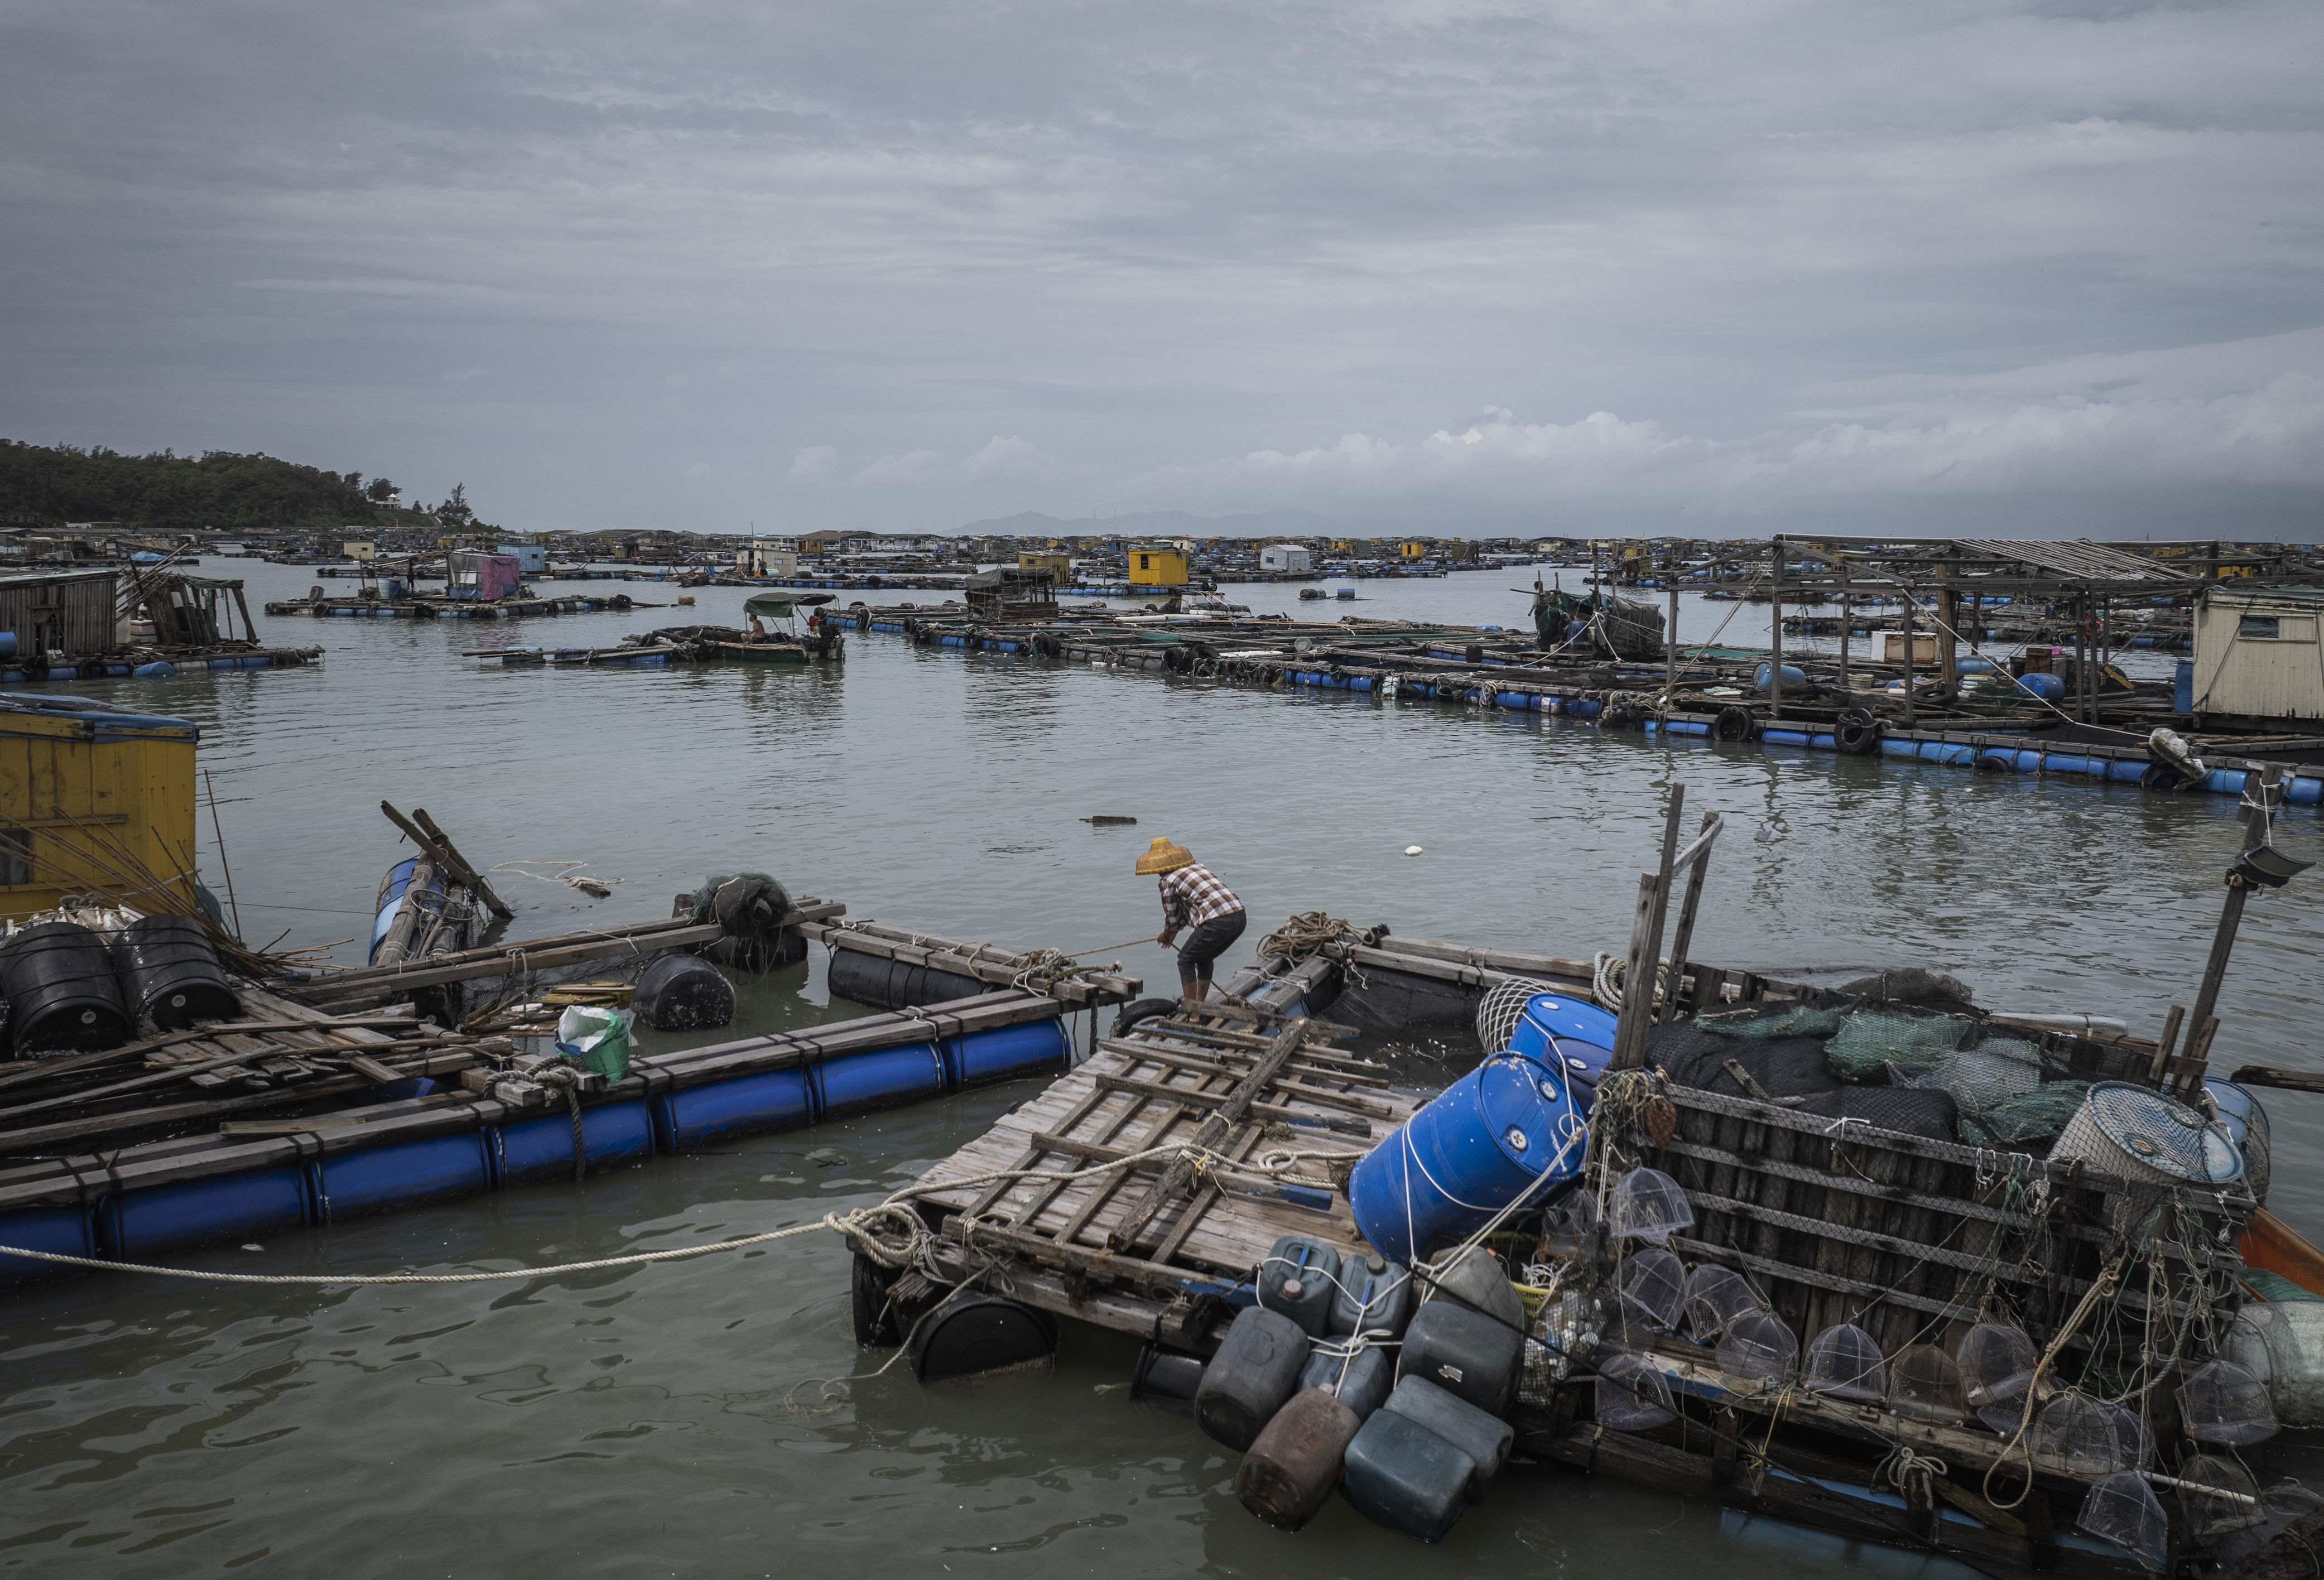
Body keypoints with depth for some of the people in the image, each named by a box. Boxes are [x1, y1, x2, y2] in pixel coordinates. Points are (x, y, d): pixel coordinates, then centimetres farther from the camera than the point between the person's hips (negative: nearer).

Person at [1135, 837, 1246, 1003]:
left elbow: (1172, 917, 12)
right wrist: (1179, 927, 39)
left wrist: (1166, 936, 32)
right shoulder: (1197, 866, 24)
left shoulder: (1168, 882, 2)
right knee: (1204, 958, 28)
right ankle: (1200, 1004, 32)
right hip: (1240, 917, 8)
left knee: (1185, 961, 13)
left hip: (1216, 924, -8)